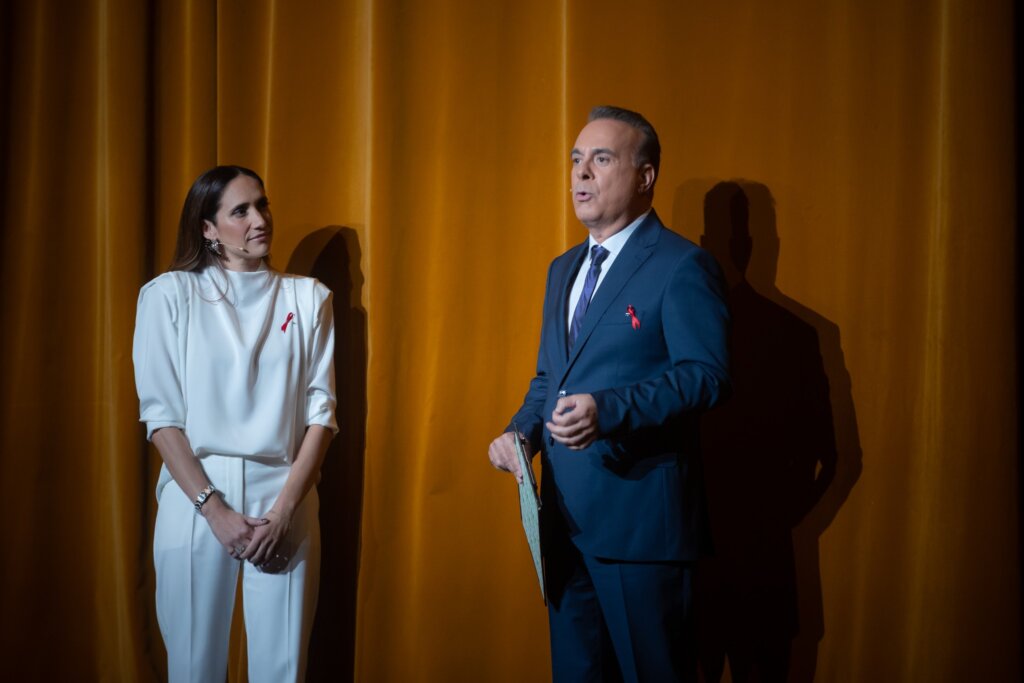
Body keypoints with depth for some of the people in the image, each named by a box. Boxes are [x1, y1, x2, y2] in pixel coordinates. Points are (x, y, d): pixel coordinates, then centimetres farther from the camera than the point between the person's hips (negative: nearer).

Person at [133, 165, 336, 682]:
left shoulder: (308, 298, 7)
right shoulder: (170, 295, 1)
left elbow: (319, 412, 3)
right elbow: (160, 413, -2)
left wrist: (284, 508, -8)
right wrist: (213, 508, -11)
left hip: (285, 500, 1)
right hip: (196, 496, -1)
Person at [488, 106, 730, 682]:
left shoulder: (684, 266, -9)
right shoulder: (563, 269, 17)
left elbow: (707, 374, -18)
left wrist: (610, 410, -29)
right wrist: (520, 431, 3)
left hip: (640, 517, -8)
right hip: (565, 513, 8)